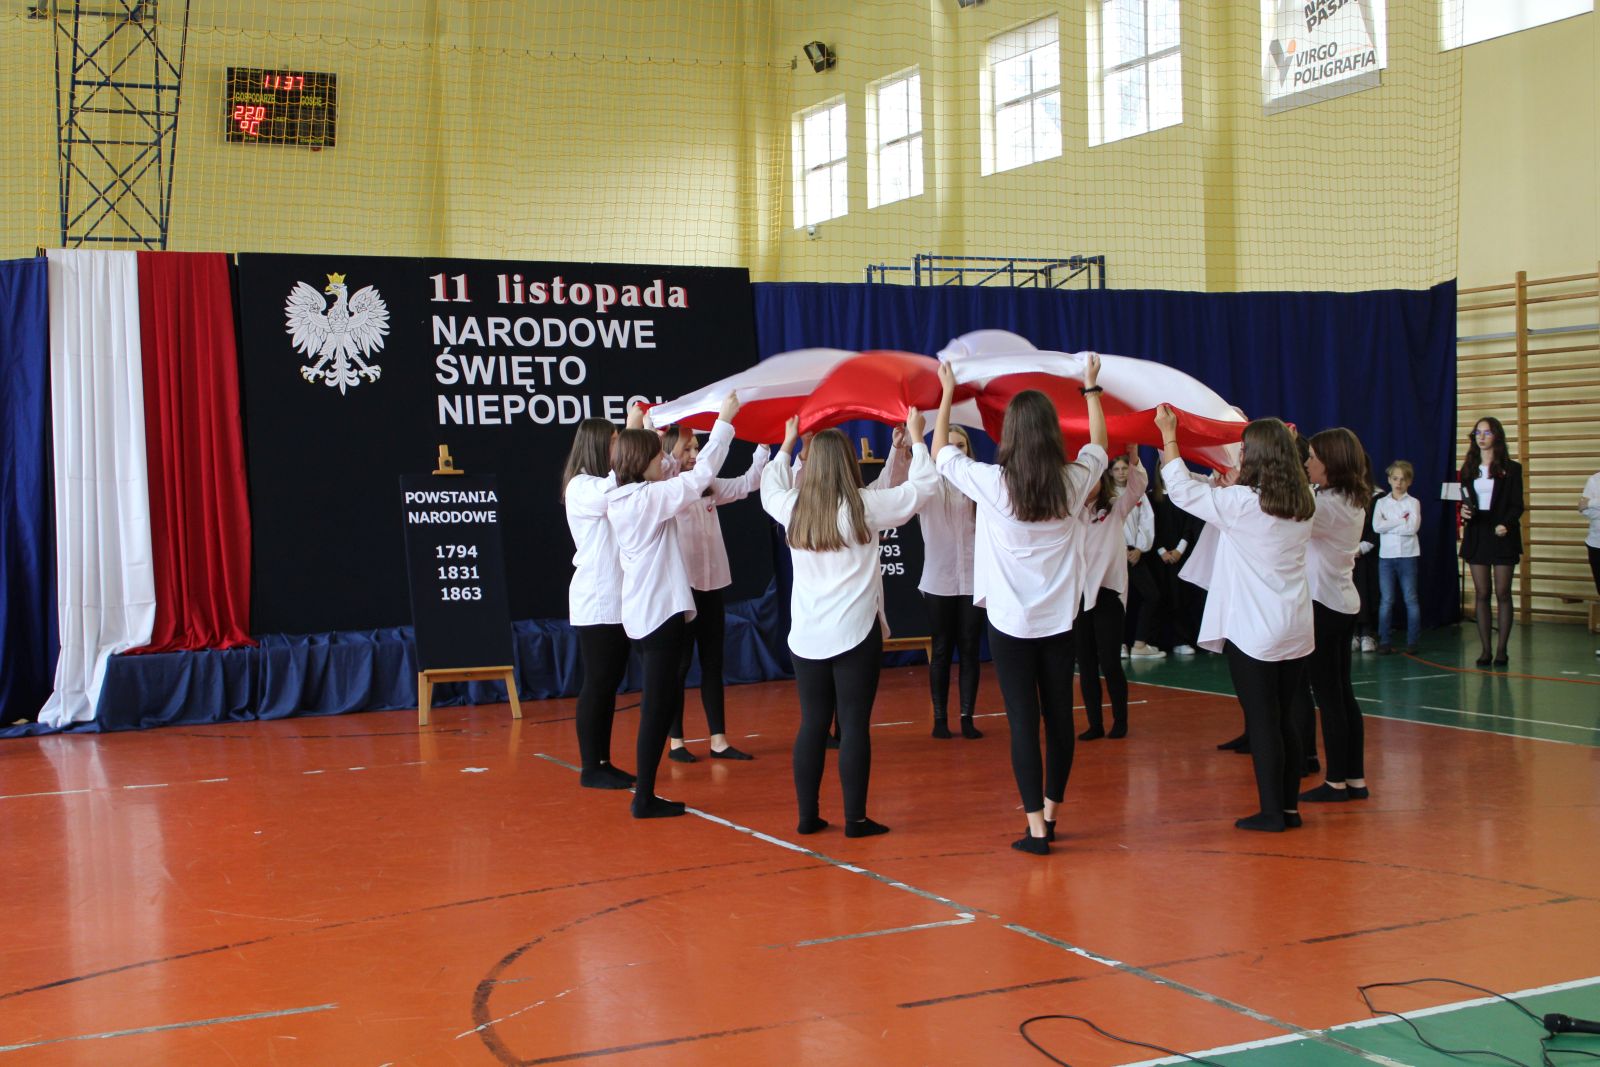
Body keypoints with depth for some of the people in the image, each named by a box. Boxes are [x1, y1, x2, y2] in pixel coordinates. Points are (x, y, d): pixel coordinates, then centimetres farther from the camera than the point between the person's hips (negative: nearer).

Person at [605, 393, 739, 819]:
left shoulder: (619, 500, 9)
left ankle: (645, 790, 21)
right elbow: (701, 474, -14)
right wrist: (724, 423, -5)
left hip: (639, 614, 9)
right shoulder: (650, 498, -15)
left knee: (661, 702, 16)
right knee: (658, 705, -4)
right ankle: (645, 798, -1)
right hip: (662, 611, -9)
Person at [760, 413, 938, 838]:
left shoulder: (793, 508, 2)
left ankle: (808, 815, 13)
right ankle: (855, 818, 3)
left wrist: (787, 445, 37)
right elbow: (923, 486, 1)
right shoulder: (864, 507, -9)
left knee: (812, 724, 10)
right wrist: (917, 439, 15)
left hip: (806, 636, 4)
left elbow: (770, 489, 27)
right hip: (855, 633, -4)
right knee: (855, 725, 0)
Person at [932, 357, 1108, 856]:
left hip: (1011, 621, -3)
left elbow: (940, 452, 4)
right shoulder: (1073, 481, -5)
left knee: (1023, 720, -2)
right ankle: (1050, 810, 26)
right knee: (1059, 716, 13)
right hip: (1059, 619, 3)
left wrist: (947, 393, 15)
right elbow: (1099, 444, 18)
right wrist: (1091, 387, 30)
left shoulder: (992, 483, -13)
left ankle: (1037, 827, -4)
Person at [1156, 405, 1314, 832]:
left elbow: (1182, 490, -6)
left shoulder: (1241, 503, -15)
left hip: (1253, 632, -6)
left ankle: (1272, 812, 6)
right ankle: (1289, 806, 19)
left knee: (1261, 720, 1)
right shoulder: (1301, 506, 5)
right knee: (1283, 718, 14)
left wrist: (1168, 436, 3)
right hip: (1295, 632, 6)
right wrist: (1232, 487, 33)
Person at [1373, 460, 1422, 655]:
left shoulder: (1413, 503, 2)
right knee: (1386, 600, 3)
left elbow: (1413, 527, -13)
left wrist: (1389, 524, -10)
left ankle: (1412, 642, 7)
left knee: (1410, 599, 3)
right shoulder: (1382, 503, 7)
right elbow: (1376, 526, -9)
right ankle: (1384, 642, 7)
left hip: (1407, 556, -1)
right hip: (1386, 556, 1)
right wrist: (1401, 522, -11)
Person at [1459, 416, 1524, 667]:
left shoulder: (1511, 469, -1)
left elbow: (1517, 505, -4)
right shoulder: (1468, 469, 11)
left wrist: (1506, 524, -21)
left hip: (1502, 535, -3)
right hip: (1476, 535, 4)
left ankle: (1502, 650, 2)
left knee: (1502, 593, -2)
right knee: (1481, 594, 3)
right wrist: (1464, 512, -7)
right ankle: (1485, 649, 6)